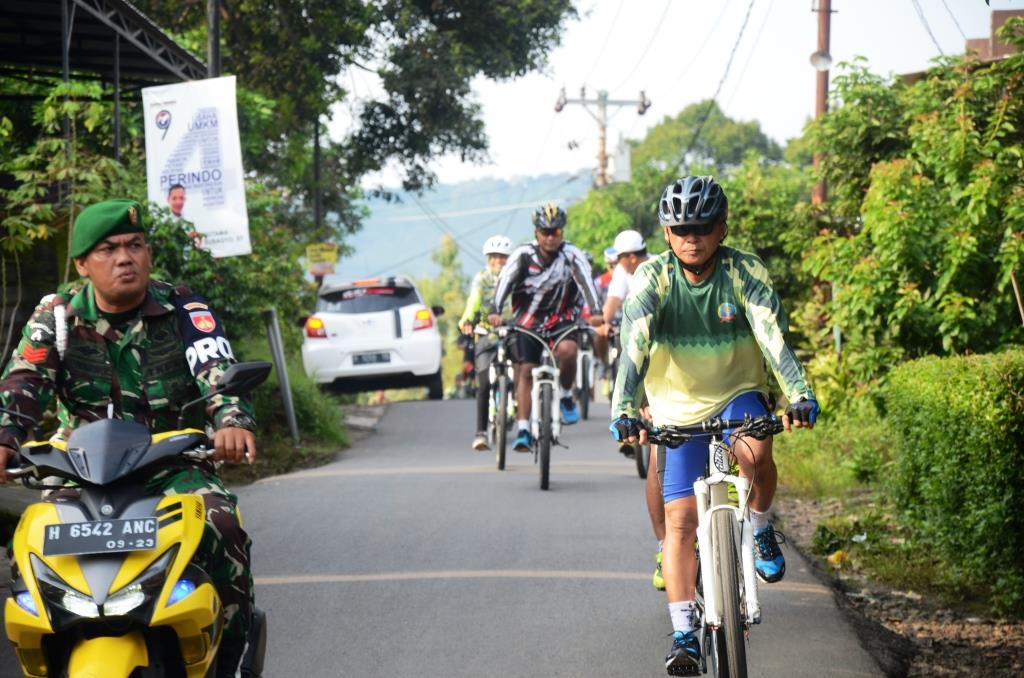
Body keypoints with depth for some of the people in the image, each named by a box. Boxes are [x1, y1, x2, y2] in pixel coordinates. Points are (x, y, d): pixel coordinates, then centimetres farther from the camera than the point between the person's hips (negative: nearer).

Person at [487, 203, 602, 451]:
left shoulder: (572, 255, -14)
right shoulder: (523, 255, -13)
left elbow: (586, 281, -25)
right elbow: (505, 282, -23)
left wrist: (595, 311, -41)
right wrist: (495, 311, -39)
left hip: (562, 318, -1)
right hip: (528, 320, 1)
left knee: (567, 350, -30)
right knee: (526, 371, -7)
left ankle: (566, 396, -3)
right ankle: (523, 430, -4)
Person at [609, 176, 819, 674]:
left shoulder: (745, 273, -17)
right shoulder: (652, 278, -17)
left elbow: (774, 337, -27)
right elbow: (634, 347, -28)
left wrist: (800, 395, -43)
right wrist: (623, 411, -43)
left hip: (739, 393, -1)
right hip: (679, 406, 1)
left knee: (755, 452, -33)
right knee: (680, 519, -8)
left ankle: (759, 528, -3)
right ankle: (684, 635, -4)